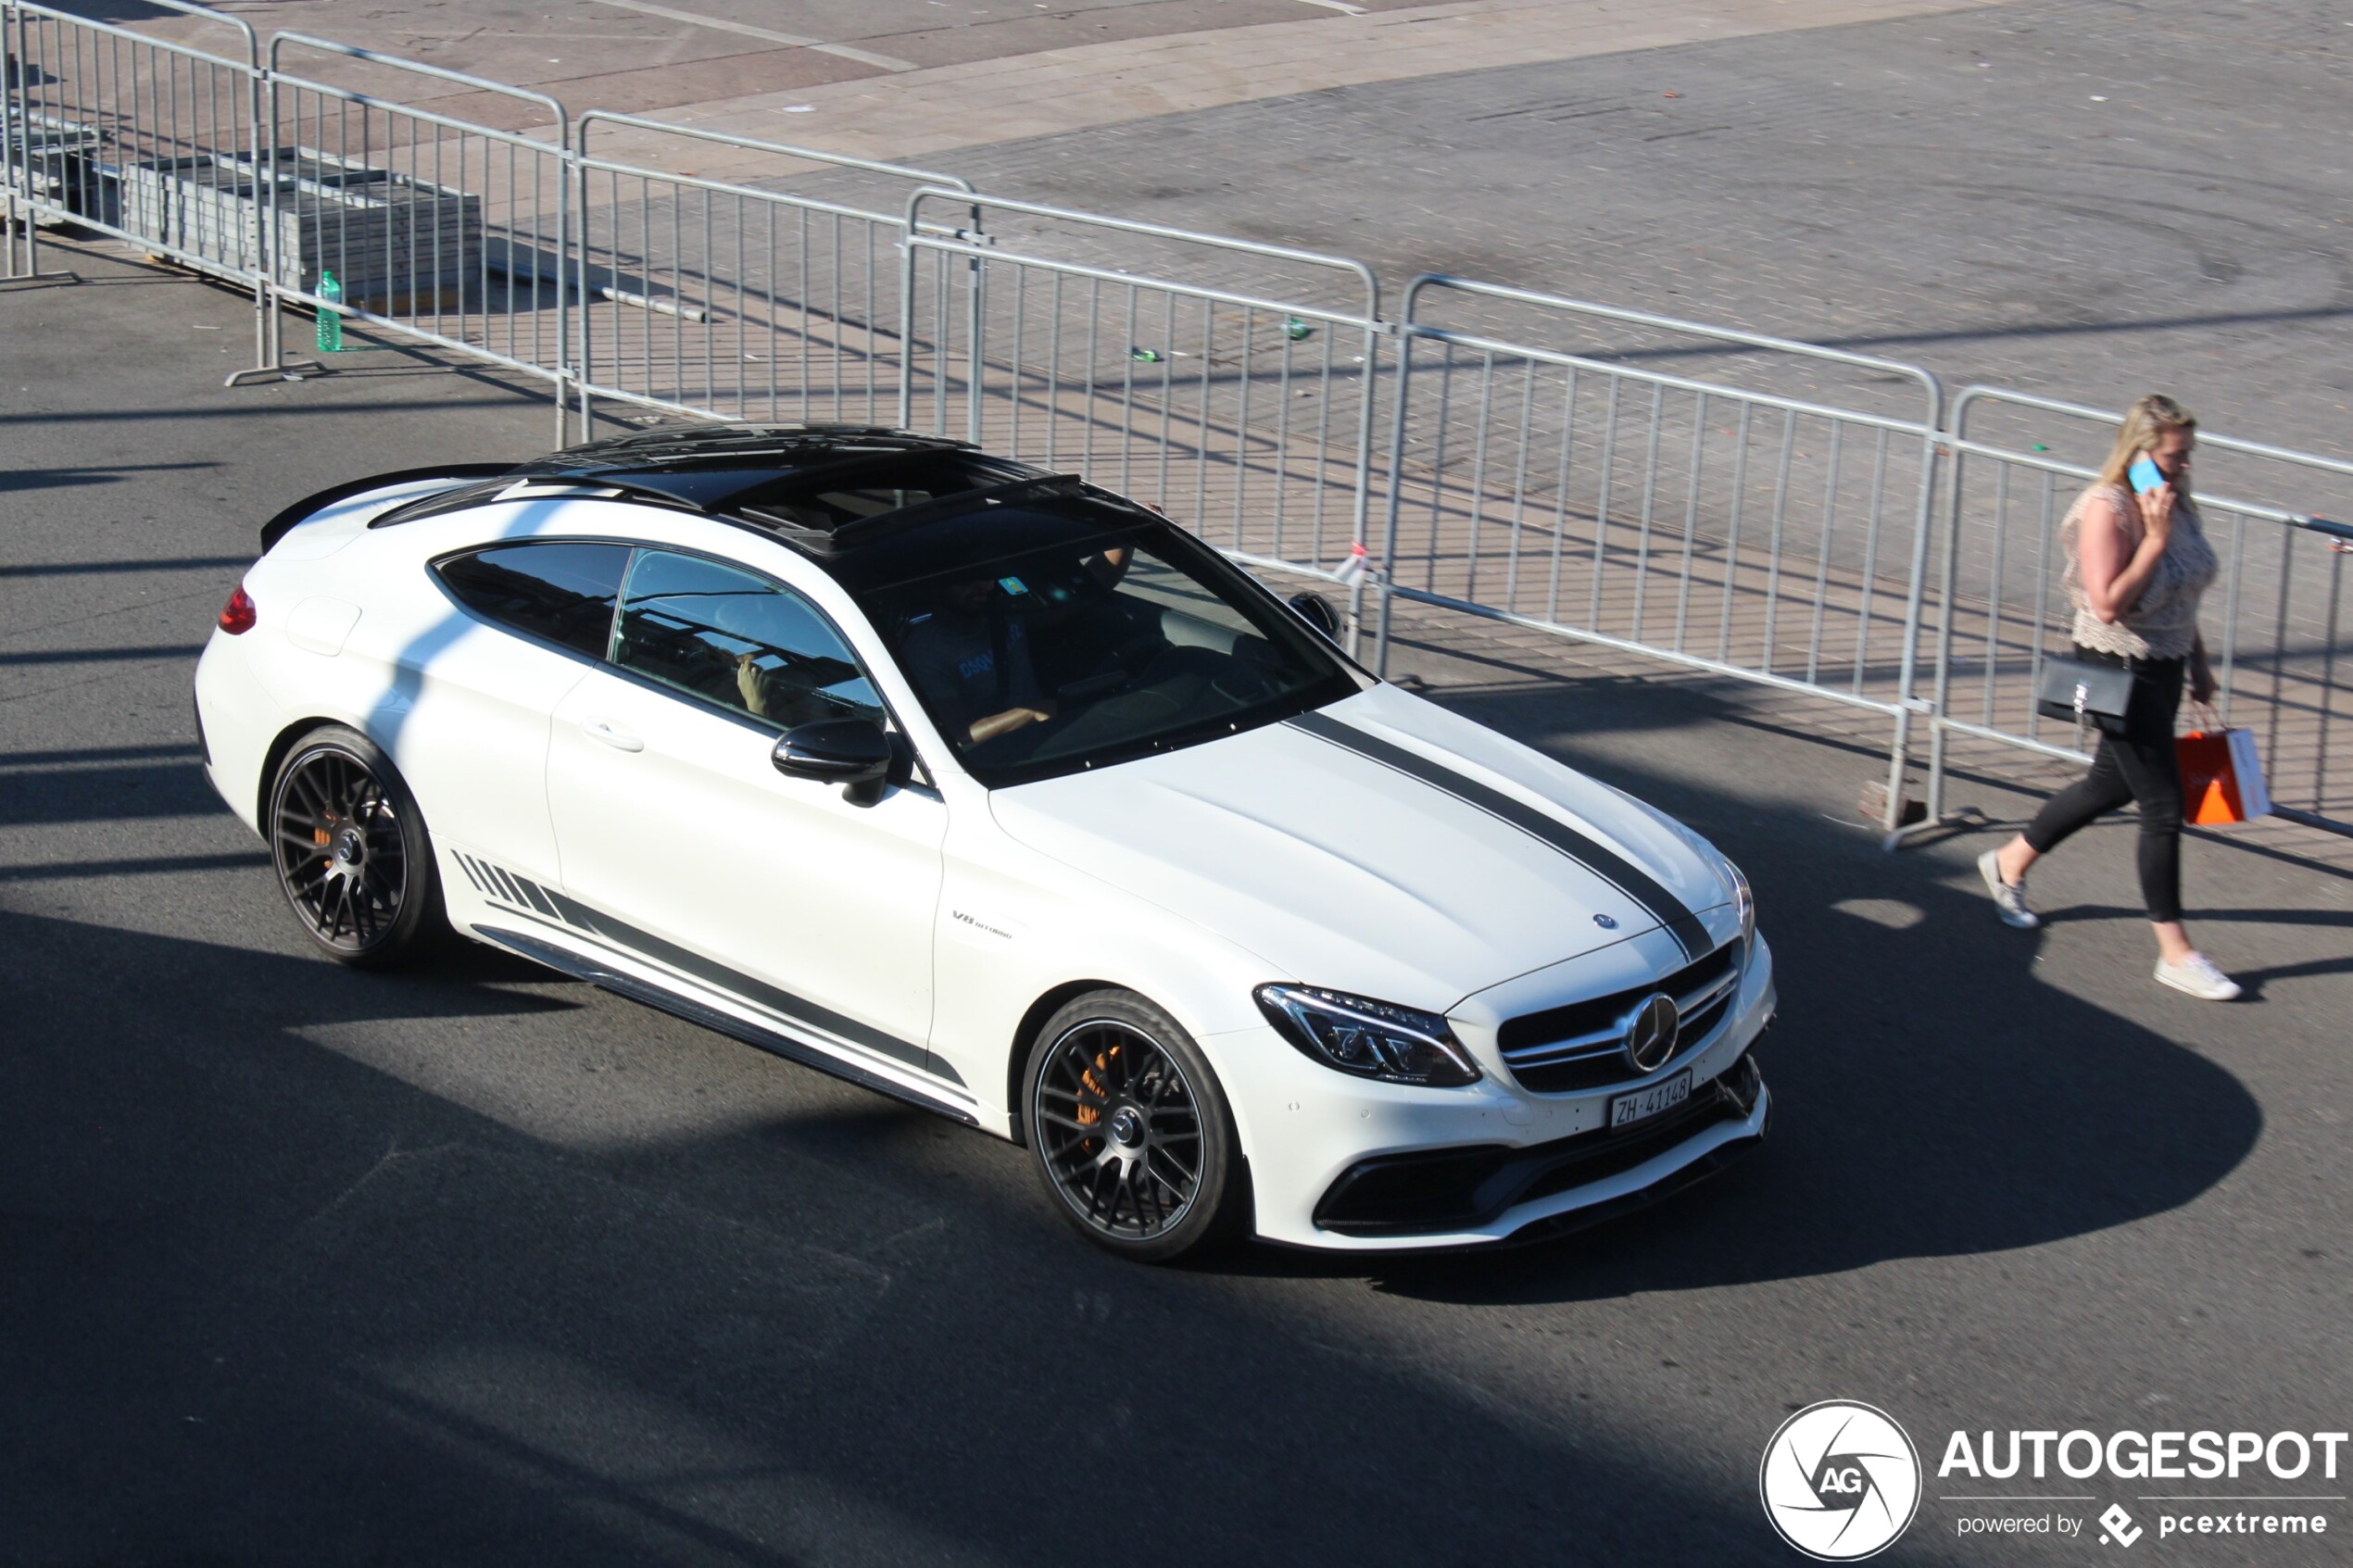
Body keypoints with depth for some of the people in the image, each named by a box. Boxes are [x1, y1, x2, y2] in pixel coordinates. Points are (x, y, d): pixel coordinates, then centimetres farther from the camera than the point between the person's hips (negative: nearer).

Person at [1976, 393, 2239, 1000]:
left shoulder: (2177, 504, 5)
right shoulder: (2108, 510, -21)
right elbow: (2109, 604, -27)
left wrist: (2198, 661, 20)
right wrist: (2156, 538, -27)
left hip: (2164, 667, 9)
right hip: (2119, 672, -9)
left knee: (2111, 784, 20)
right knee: (2163, 804, -5)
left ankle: (2009, 863, 40)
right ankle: (2174, 952, 4)